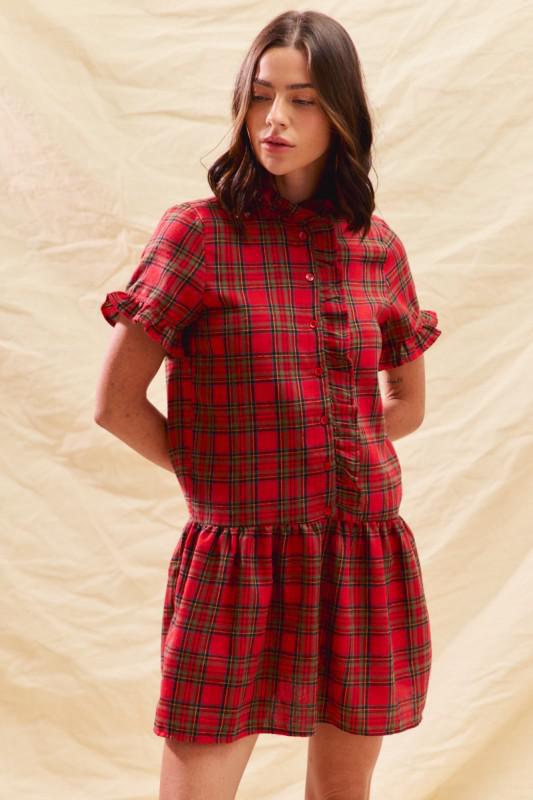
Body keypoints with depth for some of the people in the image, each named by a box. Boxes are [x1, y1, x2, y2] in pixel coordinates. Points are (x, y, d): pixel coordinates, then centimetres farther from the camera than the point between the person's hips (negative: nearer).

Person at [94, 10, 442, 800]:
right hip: (239, 562, -3)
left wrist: (314, 444, 6)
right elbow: (116, 404, -4)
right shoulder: (198, 233, -5)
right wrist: (217, 471, 0)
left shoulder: (376, 246, 6)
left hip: (366, 562, 4)